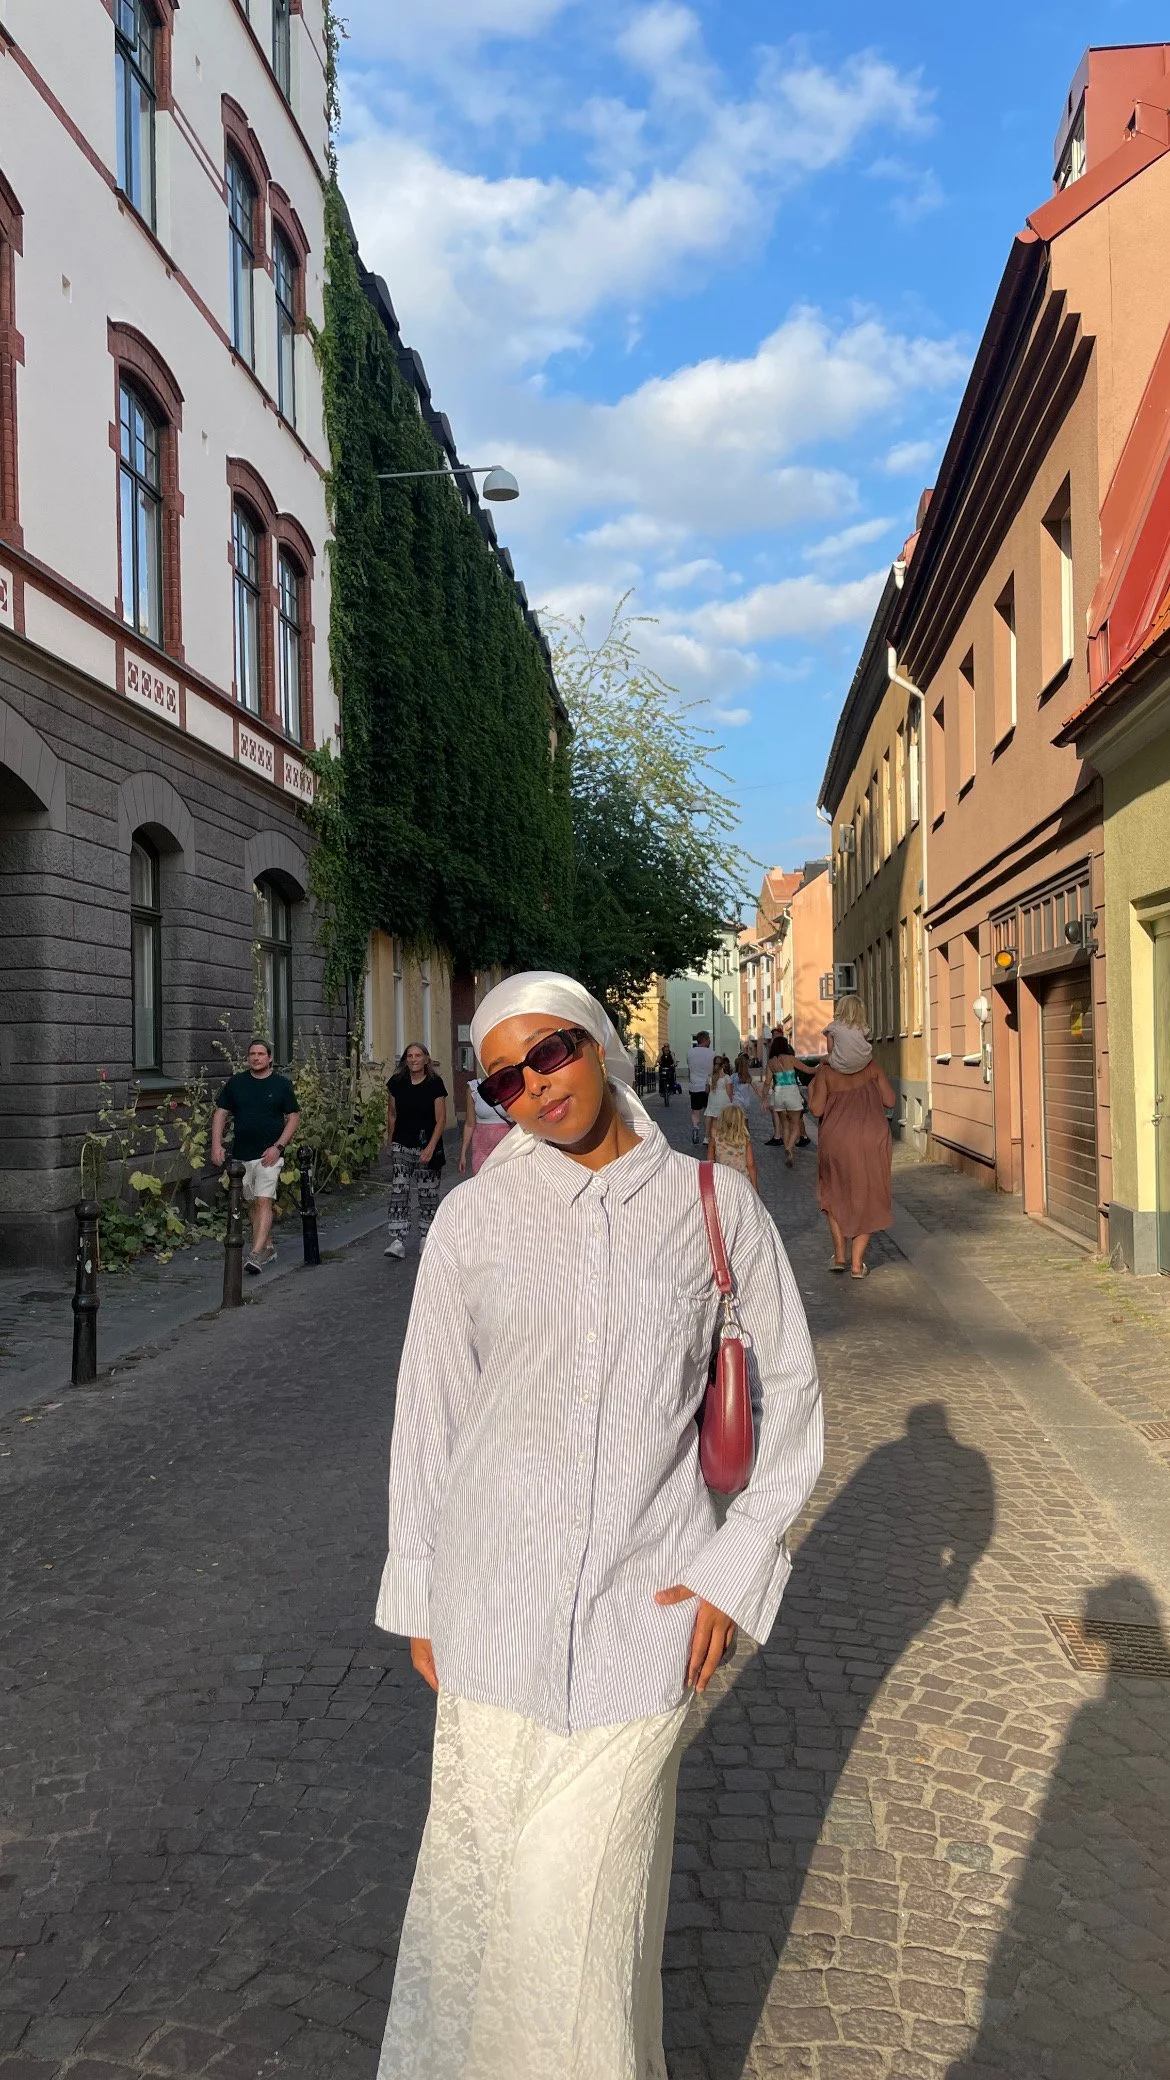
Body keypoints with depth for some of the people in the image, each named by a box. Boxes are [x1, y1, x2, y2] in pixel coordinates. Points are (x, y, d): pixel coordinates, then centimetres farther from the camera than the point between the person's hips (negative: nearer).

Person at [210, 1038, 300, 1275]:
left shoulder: (282, 1084, 1)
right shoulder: (236, 1083, 7)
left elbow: (294, 1117, 1)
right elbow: (220, 1114, 9)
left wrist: (278, 1146, -10)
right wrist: (216, 1145, -3)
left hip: (269, 1155, -4)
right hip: (241, 1155, 4)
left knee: (264, 1202, -15)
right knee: (252, 1204, 12)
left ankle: (257, 1253, -22)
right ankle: (268, 1247, 27)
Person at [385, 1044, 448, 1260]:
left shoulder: (435, 1084, -8)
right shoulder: (396, 1083, 0)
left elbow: (441, 1119, -7)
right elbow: (392, 1115, 11)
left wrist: (431, 1147, -14)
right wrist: (391, 1142, 13)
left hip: (428, 1146, -2)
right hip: (402, 1146, 2)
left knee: (428, 1193, 6)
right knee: (398, 1191, -6)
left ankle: (425, 1237, 19)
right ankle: (397, 1240, -7)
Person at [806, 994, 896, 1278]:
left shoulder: (825, 1072, -6)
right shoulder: (872, 1067, 1)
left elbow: (816, 1109, -11)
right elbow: (890, 1101, 2)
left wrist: (811, 1087, 6)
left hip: (836, 1140, -1)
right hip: (871, 1140, 1)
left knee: (835, 1194, 20)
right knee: (866, 1199, 10)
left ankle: (839, 1255, 14)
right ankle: (857, 1263, 7)